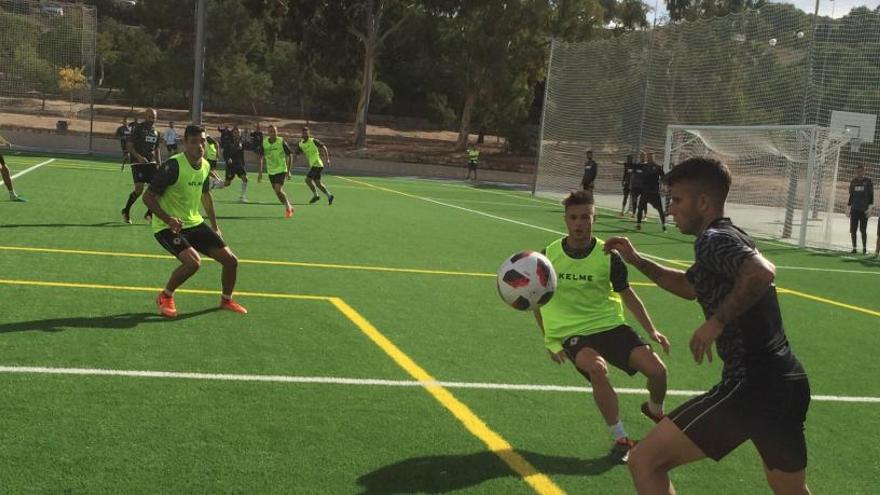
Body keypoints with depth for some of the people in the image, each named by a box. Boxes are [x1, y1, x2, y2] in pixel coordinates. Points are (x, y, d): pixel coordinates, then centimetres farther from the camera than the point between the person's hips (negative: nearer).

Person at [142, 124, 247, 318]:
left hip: (194, 223, 7)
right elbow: (148, 197, -18)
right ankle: (165, 297, -3)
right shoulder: (173, 166, -21)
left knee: (230, 260, 2)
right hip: (167, 227, -7)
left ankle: (226, 299, 29)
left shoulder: (205, 166, 2)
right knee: (193, 262, -30)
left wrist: (214, 225, 22)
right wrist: (168, 219, -30)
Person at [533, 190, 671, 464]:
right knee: (597, 368, -34)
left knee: (657, 370, -16)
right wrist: (550, 341, 5)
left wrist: (651, 330, 3)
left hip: (610, 325, 2)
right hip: (572, 333, -1)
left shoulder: (608, 256, -4)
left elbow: (627, 294, 10)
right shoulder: (549, 255, -4)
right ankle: (621, 439, -18)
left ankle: (654, 410, 22)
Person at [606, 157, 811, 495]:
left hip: (750, 387, -10)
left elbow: (762, 272, -33)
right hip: (790, 383, 10)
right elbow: (688, 286, 33)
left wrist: (716, 322, -23)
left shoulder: (712, 239, -12)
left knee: (645, 461, -4)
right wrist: (637, 260, 24)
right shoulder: (731, 237, 17)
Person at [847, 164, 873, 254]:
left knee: (863, 230, -4)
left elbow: (871, 196, 0)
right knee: (853, 230, 1)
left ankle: (864, 248, 5)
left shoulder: (868, 182, 1)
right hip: (854, 209, 3)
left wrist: (869, 208, -8)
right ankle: (854, 248, 9)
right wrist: (848, 209, 12)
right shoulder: (853, 182, 10)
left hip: (864, 210, -3)